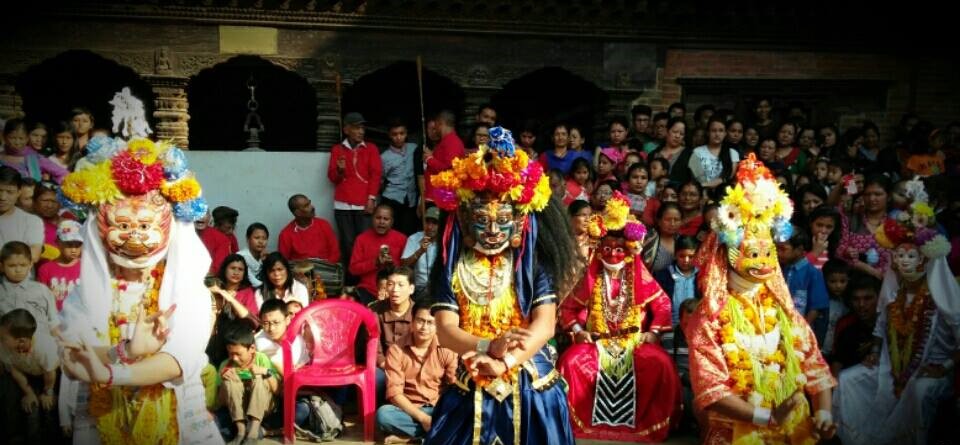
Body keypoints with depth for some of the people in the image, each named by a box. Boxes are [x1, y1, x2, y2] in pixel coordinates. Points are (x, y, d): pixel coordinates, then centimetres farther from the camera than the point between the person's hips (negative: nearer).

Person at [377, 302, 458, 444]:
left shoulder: (447, 350, -2)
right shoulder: (396, 350, -6)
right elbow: (394, 393, -12)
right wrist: (422, 417, -22)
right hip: (409, 410, -1)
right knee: (383, 414, -32)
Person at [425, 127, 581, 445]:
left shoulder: (534, 262, -1)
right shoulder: (453, 266, 0)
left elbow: (545, 324, -11)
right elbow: (445, 330, -8)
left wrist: (504, 364, -24)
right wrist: (489, 346, -25)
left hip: (530, 387, 0)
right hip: (472, 389, 1)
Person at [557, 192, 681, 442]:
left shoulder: (639, 278, 4)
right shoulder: (591, 279, 6)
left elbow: (662, 304, 7)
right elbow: (568, 307, 10)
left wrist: (653, 331, -5)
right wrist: (577, 329, -5)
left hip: (635, 340, 0)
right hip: (597, 341, 1)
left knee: (660, 364, -29)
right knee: (570, 362, -28)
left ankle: (649, 421, -10)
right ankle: (577, 420, -10)